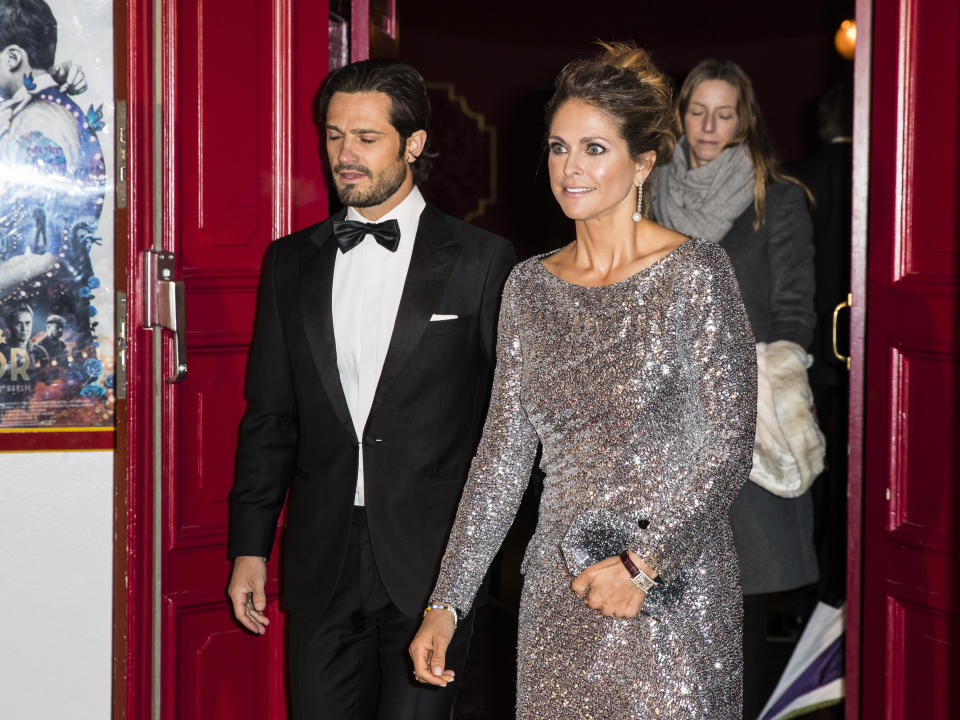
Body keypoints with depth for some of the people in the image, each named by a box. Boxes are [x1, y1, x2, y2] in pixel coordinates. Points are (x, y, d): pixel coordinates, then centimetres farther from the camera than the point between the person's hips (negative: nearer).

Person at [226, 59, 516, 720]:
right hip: (322, 562, 4)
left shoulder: (483, 261, -1)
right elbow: (270, 416, 12)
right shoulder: (290, 262, 10)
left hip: (430, 563, -3)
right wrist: (250, 546, 8)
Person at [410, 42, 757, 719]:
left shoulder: (695, 272, -8)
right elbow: (504, 453, 7)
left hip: (674, 593, -4)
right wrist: (446, 602, 2)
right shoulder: (530, 285, 6)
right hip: (559, 588, 4)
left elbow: (727, 449, -10)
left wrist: (644, 561, -19)